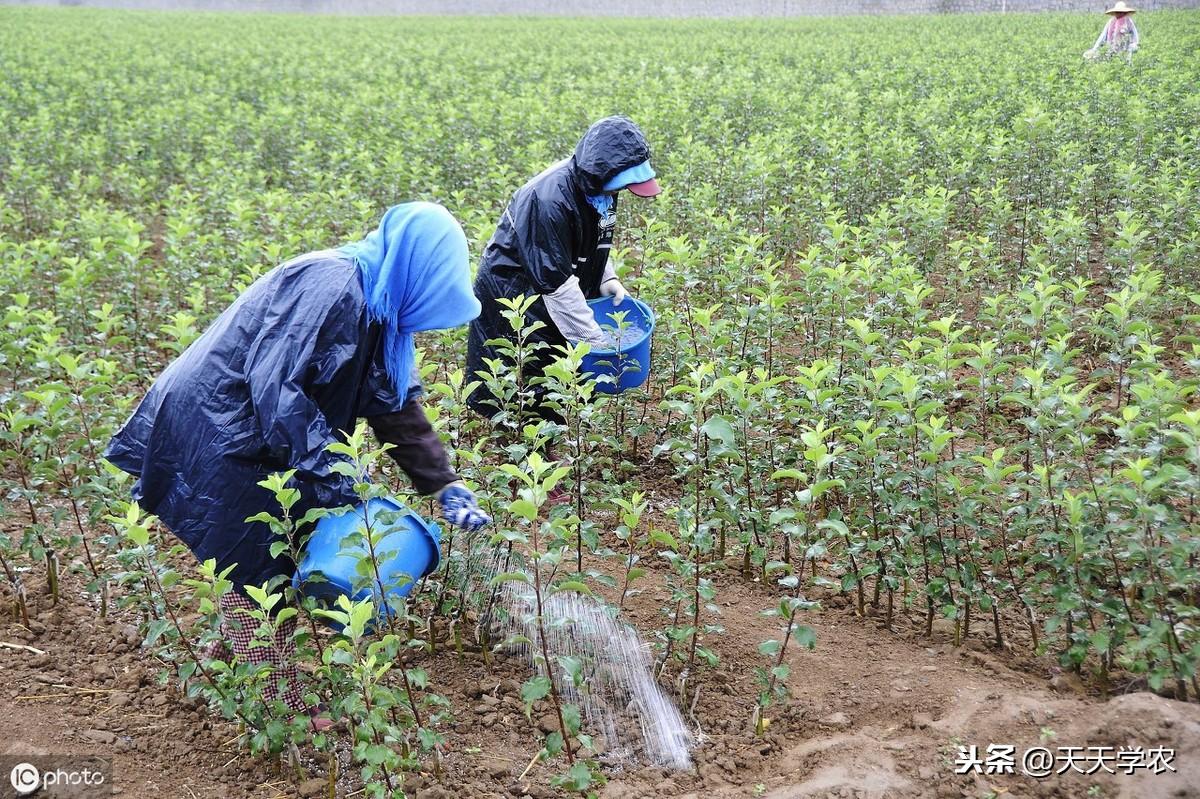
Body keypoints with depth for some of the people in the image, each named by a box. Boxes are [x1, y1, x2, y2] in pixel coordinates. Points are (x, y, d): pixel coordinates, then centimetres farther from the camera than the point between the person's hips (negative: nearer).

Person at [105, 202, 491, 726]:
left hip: (256, 442, 10)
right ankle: (277, 706, 14)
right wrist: (329, 472, -28)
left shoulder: (378, 309, 7)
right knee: (258, 569, 0)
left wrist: (445, 486, 5)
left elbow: (397, 407, 10)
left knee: (276, 563, 16)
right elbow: (274, 385, -31)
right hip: (215, 435, -9)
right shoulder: (329, 284, -25)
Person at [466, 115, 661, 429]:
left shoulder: (597, 187, -6)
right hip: (512, 293, -8)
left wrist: (607, 278, -6)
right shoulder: (549, 199, -33)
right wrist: (595, 340, -28)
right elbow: (554, 279, -31)